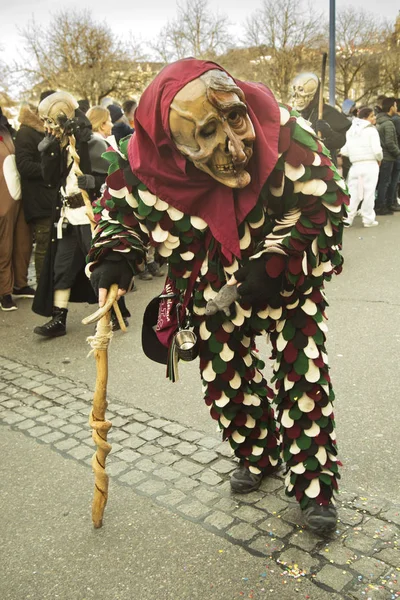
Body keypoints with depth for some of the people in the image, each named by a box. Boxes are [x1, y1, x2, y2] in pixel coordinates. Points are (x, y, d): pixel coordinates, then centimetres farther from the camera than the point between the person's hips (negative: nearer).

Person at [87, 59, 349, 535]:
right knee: (226, 385, 11)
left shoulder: (284, 134, -29)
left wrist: (279, 261, -30)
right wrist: (111, 258, -22)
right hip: (213, 296, 2)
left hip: (289, 286, -1)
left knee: (304, 379, -3)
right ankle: (256, 456, 40)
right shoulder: (144, 168, -24)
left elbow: (324, 202, -19)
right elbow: (118, 212, -3)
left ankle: (314, 485, 17)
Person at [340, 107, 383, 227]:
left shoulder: (351, 131, 10)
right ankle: (368, 219, 7)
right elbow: (377, 150, -14)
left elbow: (345, 151, 5)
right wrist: (379, 159, 4)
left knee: (353, 192, 10)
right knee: (369, 193, 2)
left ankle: (346, 218, 8)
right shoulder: (371, 130, -7)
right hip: (370, 165, -5)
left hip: (355, 165, 5)